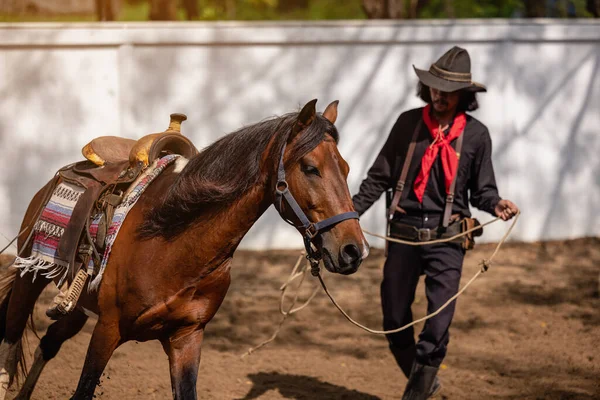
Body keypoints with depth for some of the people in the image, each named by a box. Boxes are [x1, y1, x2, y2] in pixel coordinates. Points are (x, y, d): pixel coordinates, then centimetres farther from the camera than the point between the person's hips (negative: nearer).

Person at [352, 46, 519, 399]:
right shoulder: (408, 123, 3)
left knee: (437, 327, -9)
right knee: (395, 320, 10)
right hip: (404, 232, 2)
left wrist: (497, 204, -14)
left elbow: (482, 190, 7)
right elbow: (379, 178, 8)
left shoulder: (476, 135, 0)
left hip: (446, 237, -2)